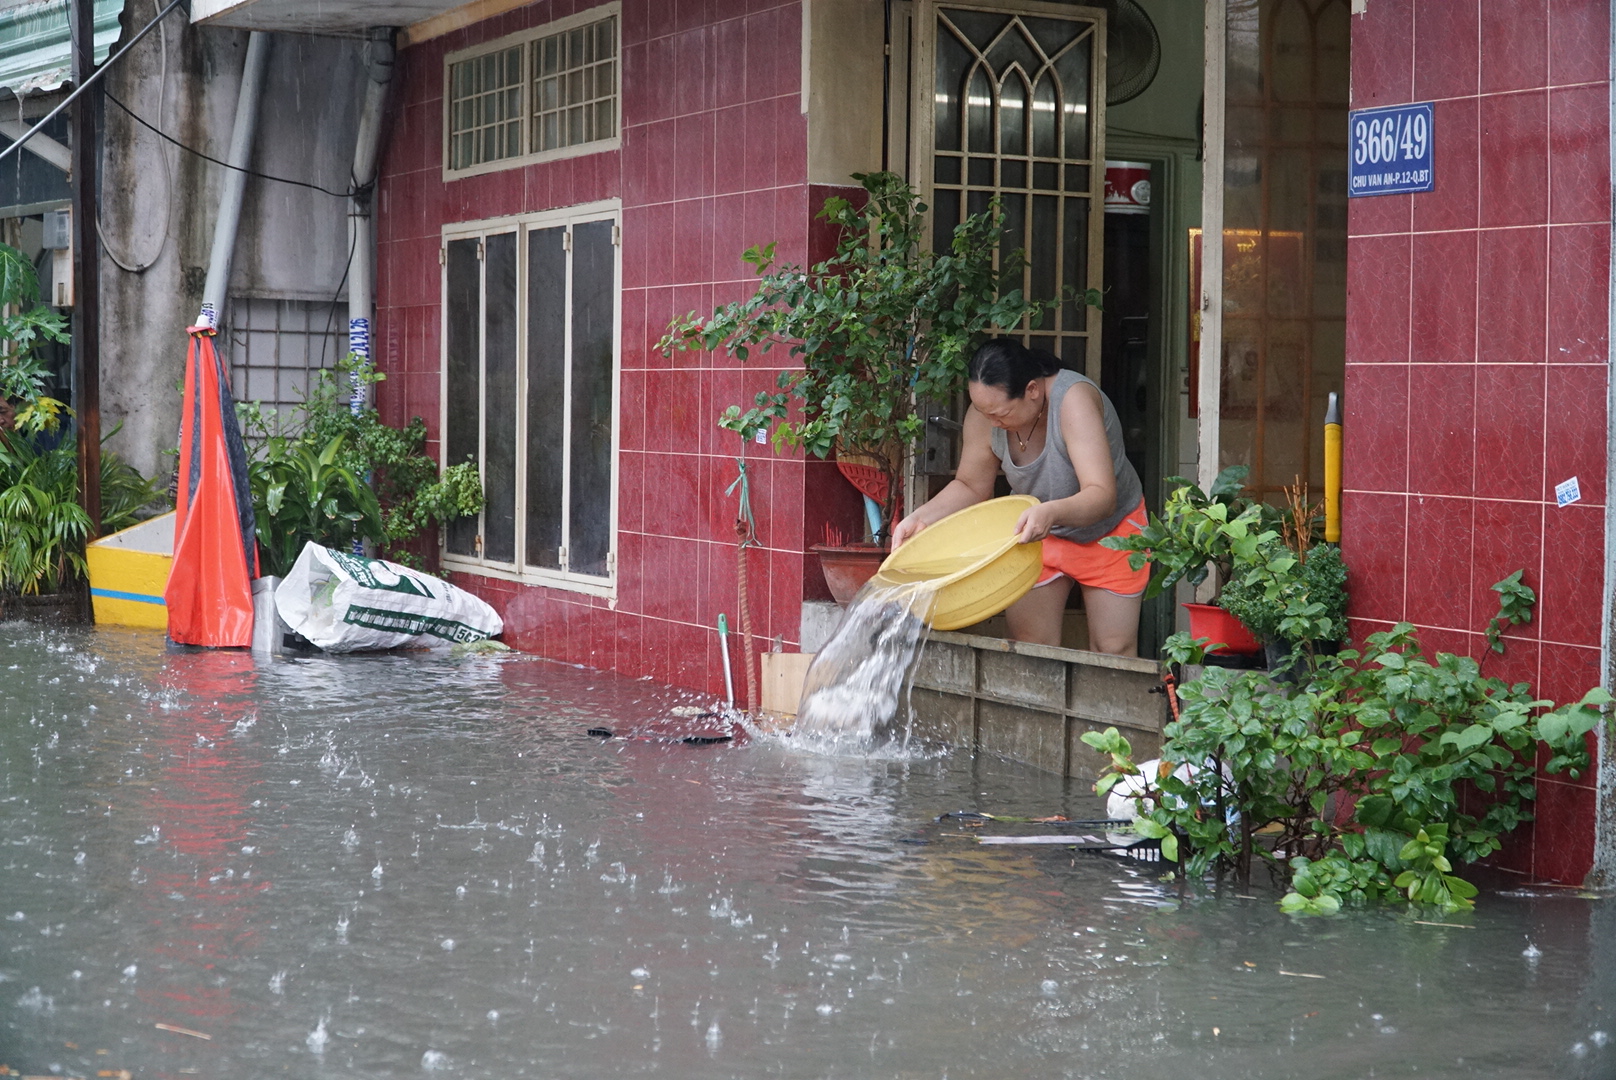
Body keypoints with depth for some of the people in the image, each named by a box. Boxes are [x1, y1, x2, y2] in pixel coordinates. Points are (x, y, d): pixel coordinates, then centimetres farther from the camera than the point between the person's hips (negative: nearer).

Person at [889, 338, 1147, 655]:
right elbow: (970, 487, -4)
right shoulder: (983, 415, -22)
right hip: (1037, 533, 4)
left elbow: (1102, 497, -42)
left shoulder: (1073, 400, -35)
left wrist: (1051, 513, -60)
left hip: (1110, 529, -3)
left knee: (1113, 652, -4)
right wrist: (921, 517, -20)